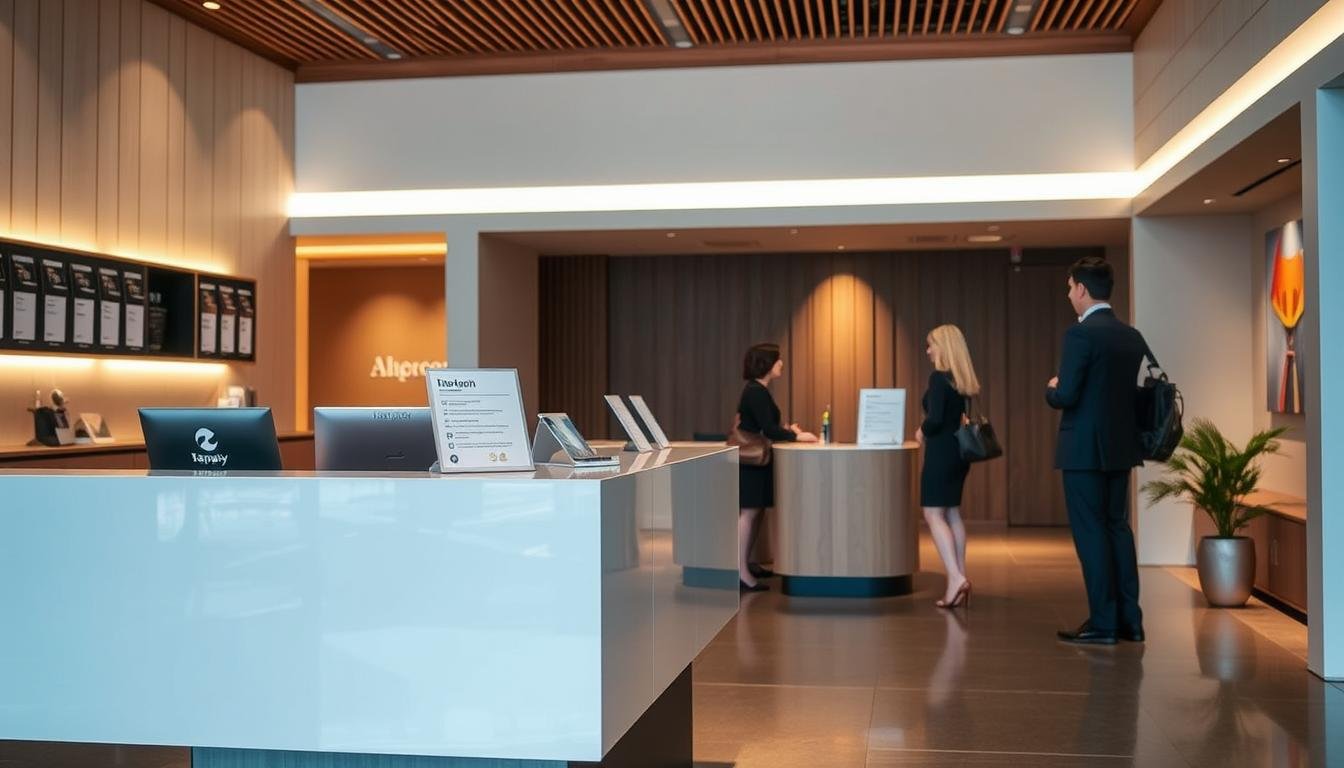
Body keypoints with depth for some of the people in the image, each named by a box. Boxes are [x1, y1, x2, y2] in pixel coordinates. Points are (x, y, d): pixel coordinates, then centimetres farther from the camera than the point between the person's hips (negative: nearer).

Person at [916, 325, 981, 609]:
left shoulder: (939, 377, -15)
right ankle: (960, 577, 13)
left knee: (934, 515, -4)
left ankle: (955, 578, -14)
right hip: (958, 451, 9)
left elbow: (935, 419, -22)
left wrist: (922, 432, -3)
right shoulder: (963, 379, 10)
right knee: (952, 514, 13)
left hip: (941, 452, -9)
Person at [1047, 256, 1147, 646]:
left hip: (1085, 449, -7)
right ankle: (1129, 620, 17)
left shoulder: (1081, 334, -15)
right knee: (1117, 527, 14)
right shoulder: (1133, 337, 8)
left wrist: (1051, 389, 2)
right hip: (1121, 448, 7)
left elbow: (1066, 396, -19)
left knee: (1090, 532, -1)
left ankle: (1103, 623, 2)